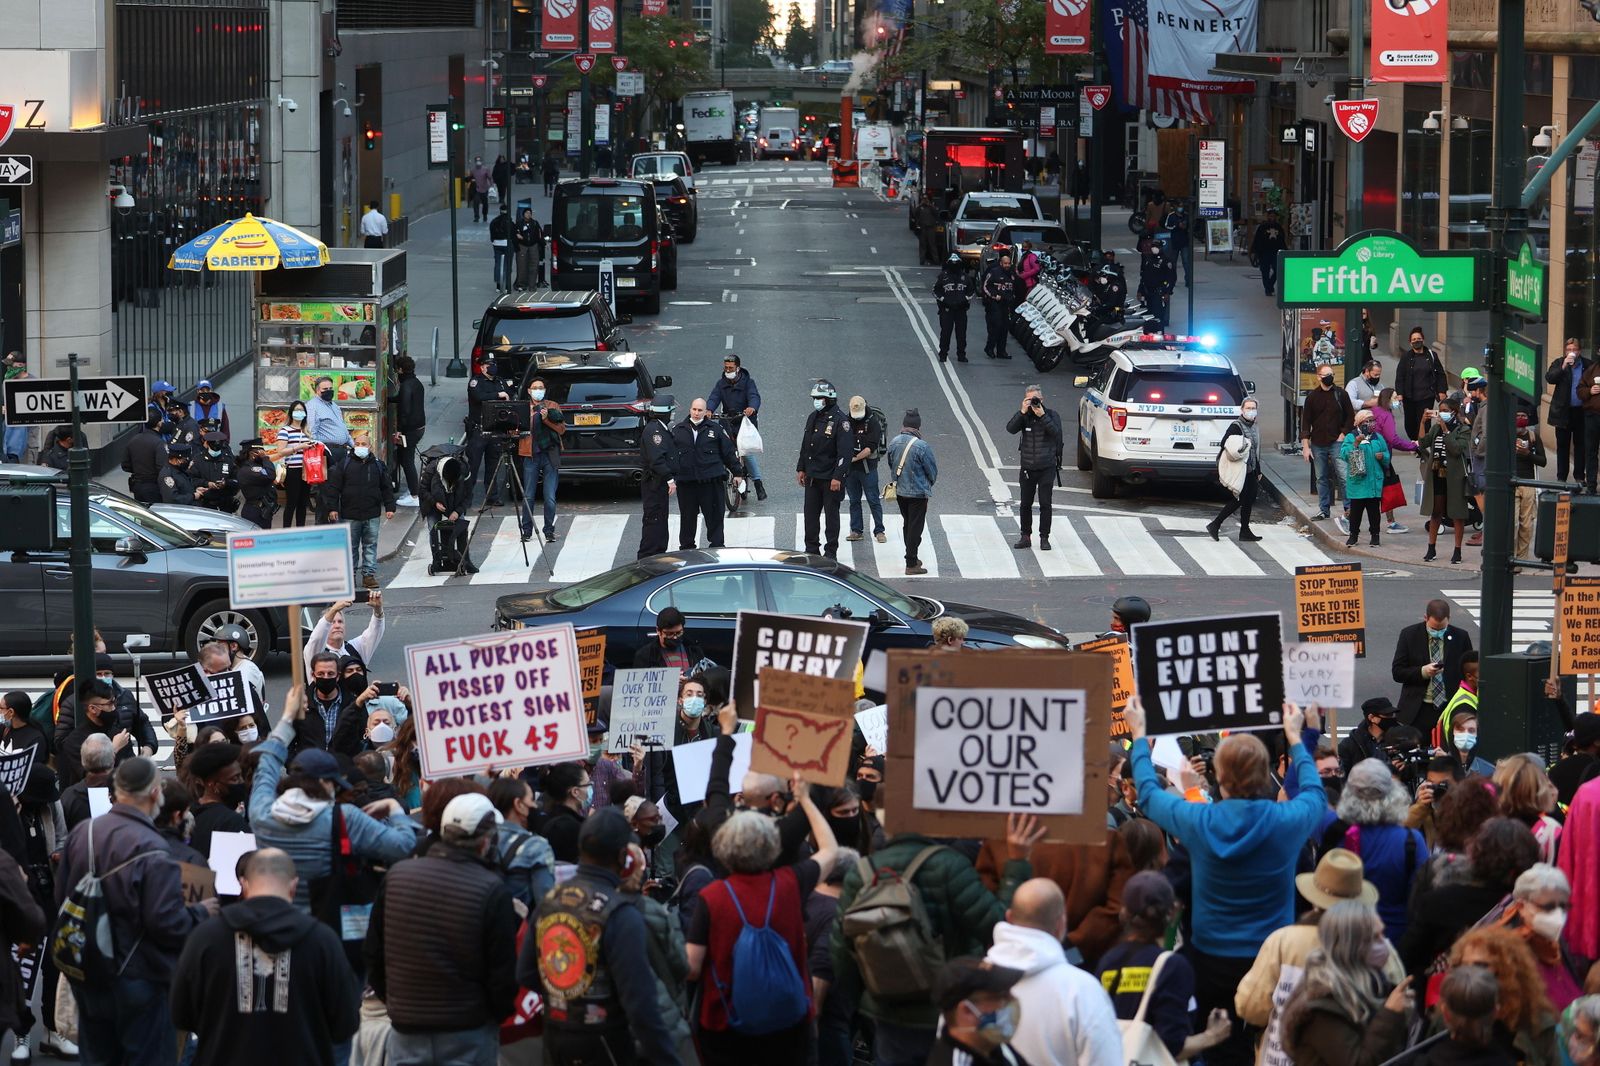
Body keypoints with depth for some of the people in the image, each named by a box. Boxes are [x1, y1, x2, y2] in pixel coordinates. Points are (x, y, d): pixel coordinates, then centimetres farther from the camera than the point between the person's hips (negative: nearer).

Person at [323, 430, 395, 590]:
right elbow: (333, 487, 1)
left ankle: (369, 574, 7)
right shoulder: (344, 464, 1)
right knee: (350, 546, 6)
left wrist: (389, 507, 6)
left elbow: (387, 488, 12)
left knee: (370, 545, 2)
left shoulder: (378, 465, 7)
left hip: (371, 515, 1)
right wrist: (332, 507, -6)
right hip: (350, 514, -1)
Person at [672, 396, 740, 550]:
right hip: (686, 481, 1)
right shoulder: (678, 430, 8)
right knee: (687, 517, 8)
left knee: (714, 515, 0)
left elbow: (728, 452, 9)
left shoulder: (715, 429, 5)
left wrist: (736, 472, 9)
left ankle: (716, 546, 7)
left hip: (711, 481, -1)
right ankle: (686, 548, 19)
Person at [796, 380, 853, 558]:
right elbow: (805, 446, 20)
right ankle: (812, 549, 18)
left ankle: (831, 551, 9)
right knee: (810, 514, 9)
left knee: (831, 515, 2)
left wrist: (838, 477, -21)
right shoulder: (812, 418, 11)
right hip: (812, 477, 7)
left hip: (831, 478, -7)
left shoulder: (840, 421, -13)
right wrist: (801, 469, 16)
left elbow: (845, 452, -17)